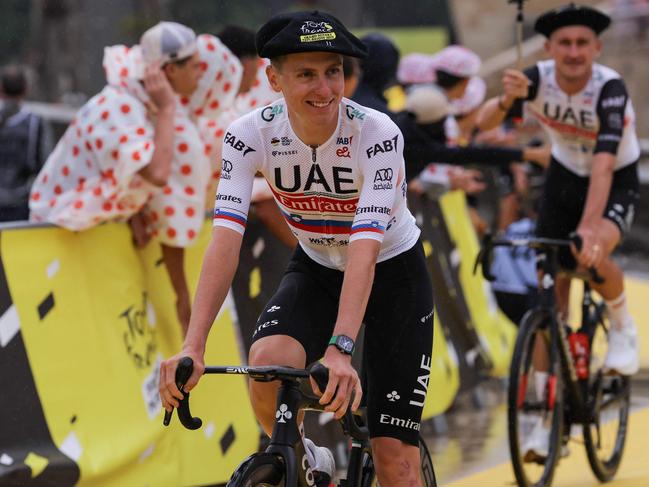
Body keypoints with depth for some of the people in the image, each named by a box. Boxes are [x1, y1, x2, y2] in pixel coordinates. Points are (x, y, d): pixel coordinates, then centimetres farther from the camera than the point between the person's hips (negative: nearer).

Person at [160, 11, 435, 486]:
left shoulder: (377, 134, -30)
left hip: (391, 271, -2)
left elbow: (366, 246, -40)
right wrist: (192, 347, -43)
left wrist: (340, 350, -53)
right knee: (267, 362, -30)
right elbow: (227, 238, -30)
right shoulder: (251, 135, -22)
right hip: (316, 269, 2)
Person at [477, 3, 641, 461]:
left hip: (616, 183, -4)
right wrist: (507, 99, -46)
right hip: (565, 177, 4)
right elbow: (485, 122, -24)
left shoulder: (610, 89, -30)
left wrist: (589, 229, -52)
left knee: (592, 256, -34)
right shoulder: (538, 78, -19)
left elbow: (603, 164, -40)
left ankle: (622, 324, -1)